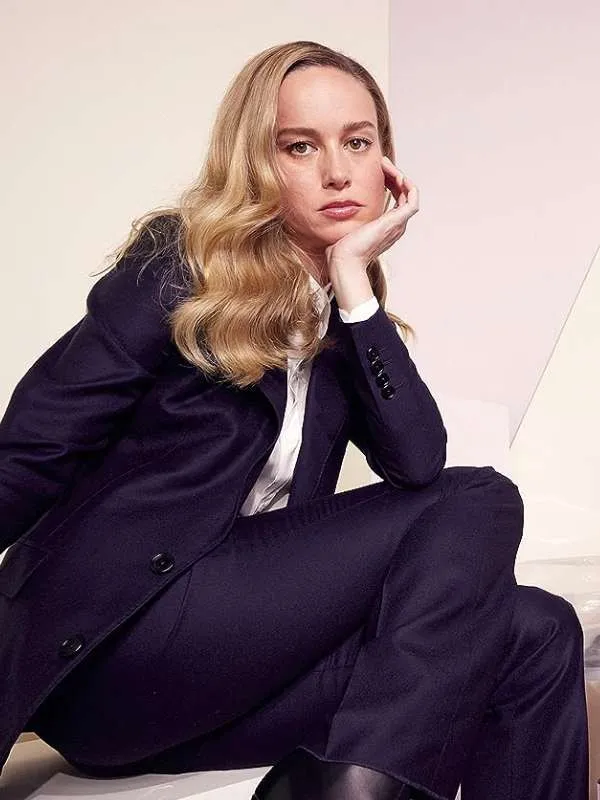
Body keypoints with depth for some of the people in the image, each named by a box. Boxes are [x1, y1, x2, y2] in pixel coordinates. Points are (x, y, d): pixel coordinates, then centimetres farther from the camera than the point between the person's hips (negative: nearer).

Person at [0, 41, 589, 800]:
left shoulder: (348, 324, 13)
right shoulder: (182, 264, -4)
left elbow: (419, 463, -5)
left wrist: (352, 280, -7)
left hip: (247, 632, 6)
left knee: (539, 636, -11)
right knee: (478, 504, -16)